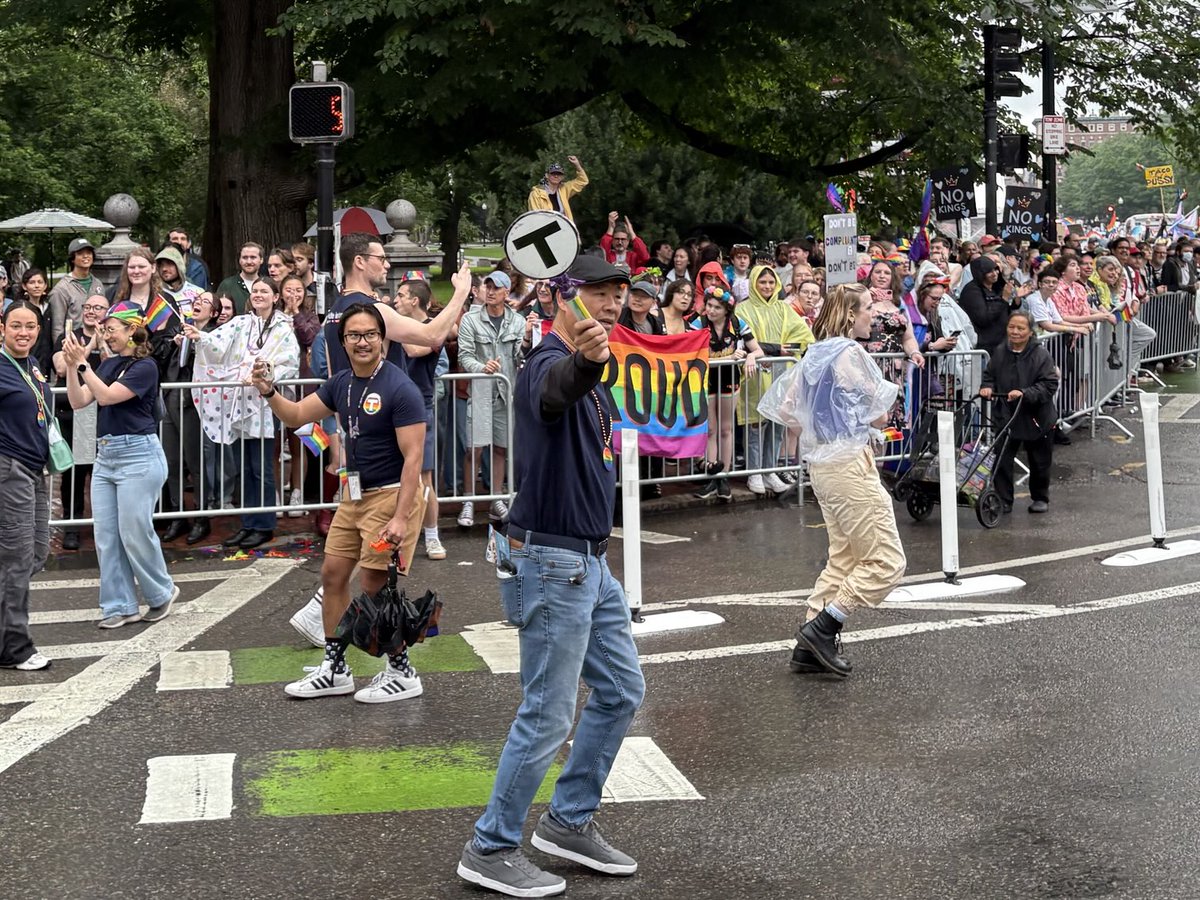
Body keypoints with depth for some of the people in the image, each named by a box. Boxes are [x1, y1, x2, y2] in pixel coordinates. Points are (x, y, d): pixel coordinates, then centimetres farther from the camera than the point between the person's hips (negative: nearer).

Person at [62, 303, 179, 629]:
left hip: (138, 456, -8)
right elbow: (78, 401, 5)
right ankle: (120, 606, 12)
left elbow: (107, 396, -18)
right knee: (106, 536, 5)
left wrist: (82, 363, -18)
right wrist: (72, 365, -7)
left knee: (135, 532, -5)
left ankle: (162, 593, 16)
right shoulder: (108, 364, 13)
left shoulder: (145, 367, -8)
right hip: (106, 456, 8)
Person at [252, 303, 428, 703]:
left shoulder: (399, 389, -18)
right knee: (333, 574, 11)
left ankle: (402, 674, 11)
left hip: (391, 494, -8)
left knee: (375, 587, -6)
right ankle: (335, 670, 22)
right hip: (354, 493, 9)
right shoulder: (342, 383, 6)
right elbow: (297, 416, 13)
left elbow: (412, 457, -20)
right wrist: (269, 392, -8)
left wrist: (400, 518, -26)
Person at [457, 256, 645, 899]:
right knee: (548, 714, -3)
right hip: (551, 563, -10)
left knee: (622, 690, 17)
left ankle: (569, 822, 29)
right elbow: (560, 387, -46)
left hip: (589, 562, 10)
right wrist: (585, 360, -68)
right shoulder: (549, 366, -19)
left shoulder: (589, 377, 13)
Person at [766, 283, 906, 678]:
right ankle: (822, 627, -6)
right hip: (850, 463, -10)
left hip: (820, 464, 10)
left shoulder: (814, 354, 12)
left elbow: (785, 412, 14)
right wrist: (868, 415, 13)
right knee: (886, 562, -4)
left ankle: (809, 648, 14)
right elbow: (880, 416, -8)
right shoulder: (849, 352, -14)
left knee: (843, 558, 16)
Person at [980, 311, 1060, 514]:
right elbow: (989, 375, 15)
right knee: (1002, 460, -3)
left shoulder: (1041, 355, -12)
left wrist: (1024, 393, -28)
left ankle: (1040, 499, 32)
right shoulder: (1000, 353, 1)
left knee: (1039, 462, 14)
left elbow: (1049, 385, -17)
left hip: (1035, 418, -2)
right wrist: (987, 387, -7)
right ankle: (1003, 501, 7)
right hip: (1005, 417, 2)